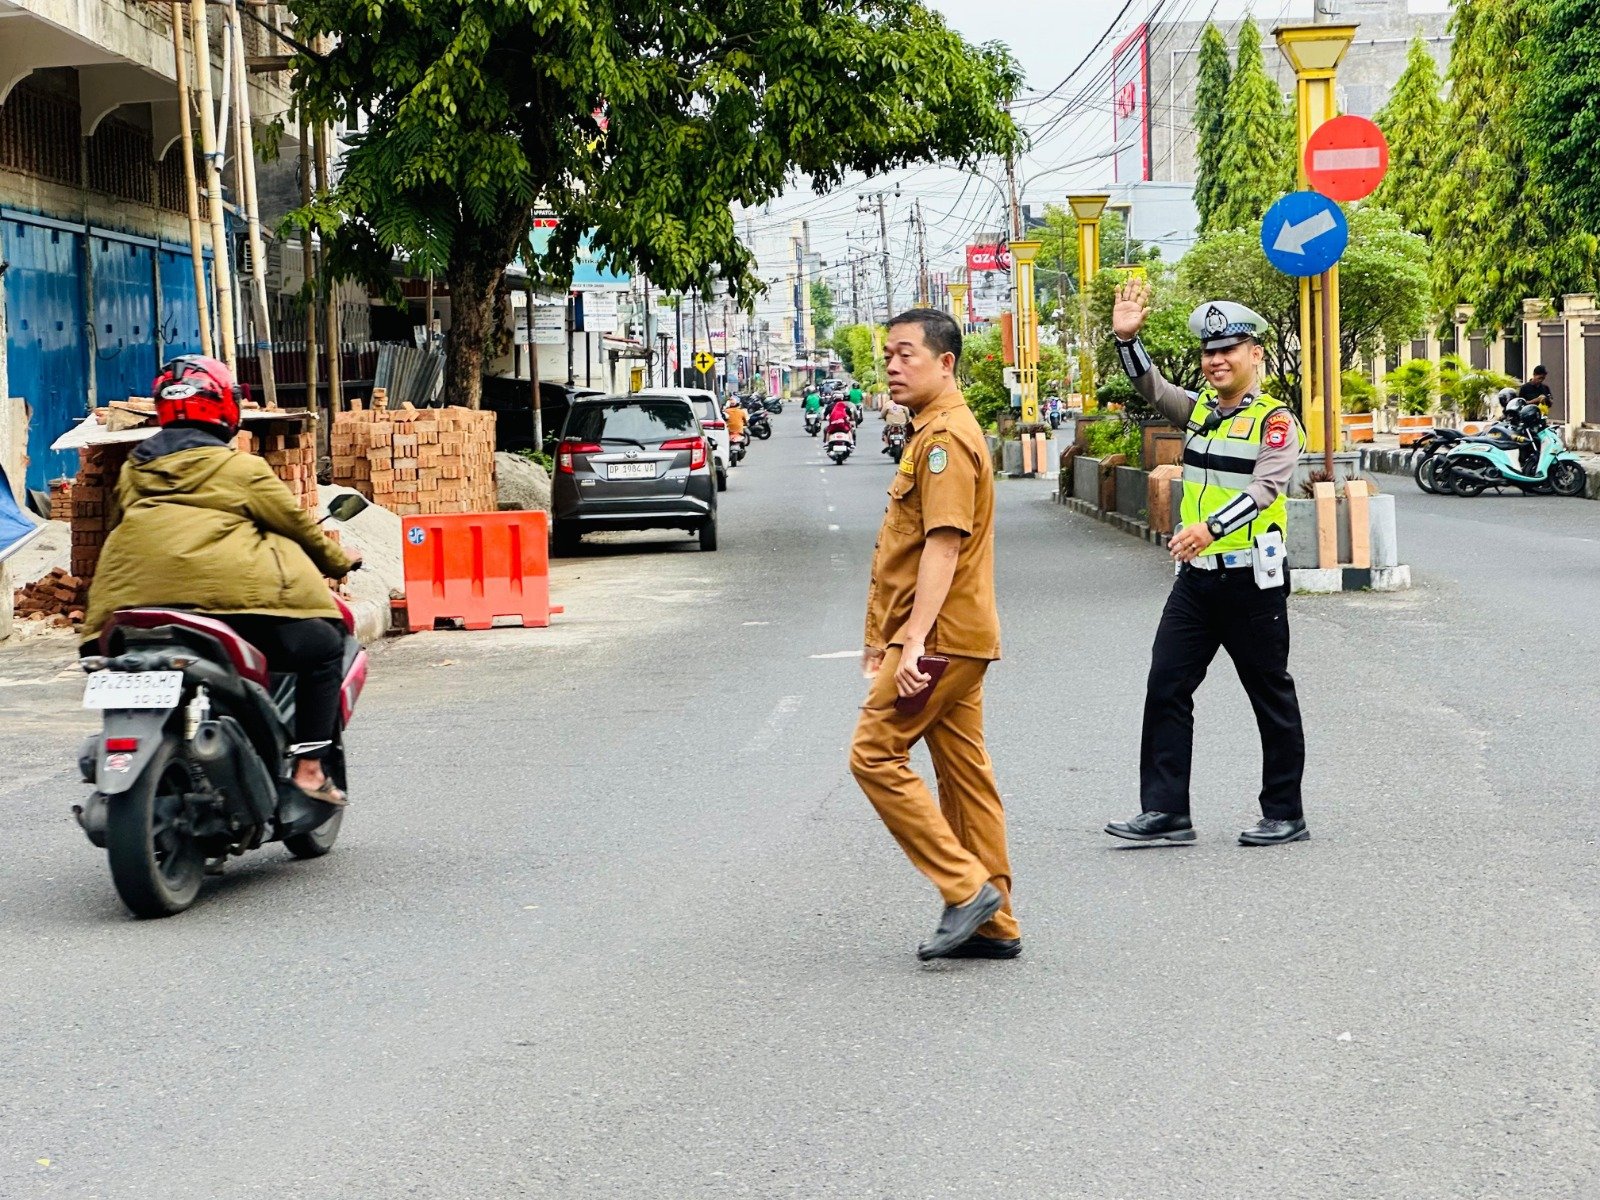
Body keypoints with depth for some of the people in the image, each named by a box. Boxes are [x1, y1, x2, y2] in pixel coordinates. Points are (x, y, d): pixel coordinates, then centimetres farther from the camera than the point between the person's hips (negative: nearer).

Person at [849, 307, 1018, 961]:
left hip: (939, 637, -10)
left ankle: (966, 887, -8)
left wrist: (913, 640, -27)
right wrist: (883, 632, 27)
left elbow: (943, 546, -23)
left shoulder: (945, 436, -14)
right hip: (958, 637, 10)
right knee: (964, 769, 10)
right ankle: (993, 924, 13)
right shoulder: (934, 430, 20)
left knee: (875, 754, -8)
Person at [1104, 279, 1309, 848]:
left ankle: (1284, 815, 14)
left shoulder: (1275, 421, -9)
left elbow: (1263, 489, -22)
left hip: (1252, 581, -7)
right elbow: (1150, 387, 6)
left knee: (1272, 698, 5)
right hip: (1196, 575, 7)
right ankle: (1165, 809, 4)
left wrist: (1211, 526, -37)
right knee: (1166, 689, 1)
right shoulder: (1199, 410, 13)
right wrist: (1127, 338, -11)